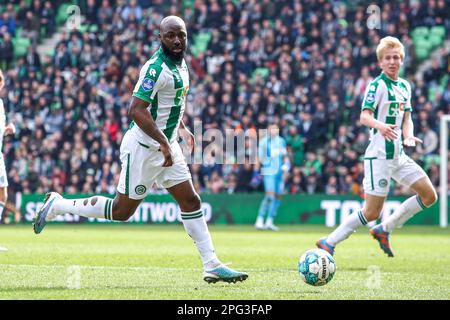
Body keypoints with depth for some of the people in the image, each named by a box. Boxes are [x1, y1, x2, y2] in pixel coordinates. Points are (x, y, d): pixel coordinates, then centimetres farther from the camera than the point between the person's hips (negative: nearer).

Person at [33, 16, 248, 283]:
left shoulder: (181, 65, 9)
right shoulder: (156, 68, -21)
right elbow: (137, 110, -29)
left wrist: (181, 128, 23)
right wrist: (164, 145, -30)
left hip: (167, 146, 9)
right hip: (144, 148, -9)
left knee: (191, 202, 4)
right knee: (122, 210, 1)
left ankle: (212, 266, 5)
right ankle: (58, 205, 15)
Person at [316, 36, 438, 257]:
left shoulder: (405, 86, 13)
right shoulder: (377, 85, -11)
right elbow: (364, 116, -21)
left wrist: (409, 136, -1)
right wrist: (380, 126, -42)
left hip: (399, 155, 8)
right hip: (379, 155, -8)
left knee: (429, 195, 5)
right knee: (372, 212, -9)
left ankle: (384, 230, 13)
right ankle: (328, 243, 1)